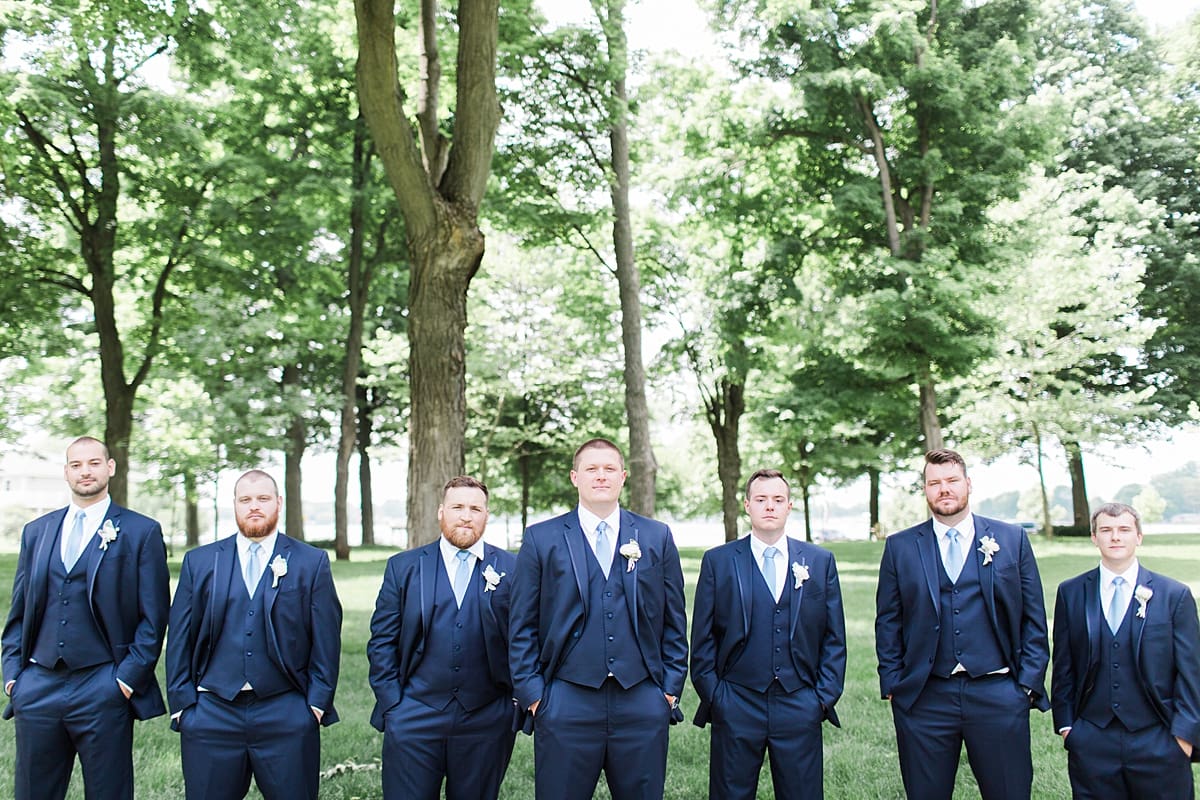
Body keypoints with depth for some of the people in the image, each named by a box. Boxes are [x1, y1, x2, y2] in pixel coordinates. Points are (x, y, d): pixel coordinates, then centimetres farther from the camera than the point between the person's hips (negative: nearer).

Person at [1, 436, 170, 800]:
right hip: (36, 686, 4)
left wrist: (129, 676, -10)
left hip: (102, 688, -4)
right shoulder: (36, 531, 12)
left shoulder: (141, 532, -1)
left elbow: (153, 616, -3)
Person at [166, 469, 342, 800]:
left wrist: (318, 702, -4)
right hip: (211, 714, 2)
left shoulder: (312, 562, 4)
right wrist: (181, 702, 2)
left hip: (287, 715, -1)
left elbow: (326, 639, 2)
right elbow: (180, 640, 8)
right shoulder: (199, 562, 9)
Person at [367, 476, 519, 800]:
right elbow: (382, 641, 4)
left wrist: (518, 700, -3)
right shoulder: (402, 567, 4)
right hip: (413, 717, 0)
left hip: (486, 721, 0)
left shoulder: (512, 568, 2)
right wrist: (391, 704, -2)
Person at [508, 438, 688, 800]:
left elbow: (674, 622, 10)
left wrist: (671, 688, 5)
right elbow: (522, 627, 3)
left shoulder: (657, 537, 8)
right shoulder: (540, 539, 3)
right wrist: (532, 694, -2)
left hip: (642, 703, 2)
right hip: (565, 703, -1)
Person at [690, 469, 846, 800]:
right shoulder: (717, 561, 3)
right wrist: (713, 695, -3)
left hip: (800, 707, 1)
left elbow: (834, 638, 8)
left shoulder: (820, 561, 8)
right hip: (735, 707, -1)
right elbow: (703, 638, 3)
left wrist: (826, 695, 1)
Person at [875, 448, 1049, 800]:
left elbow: (1033, 619, 6)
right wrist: (892, 685, 1)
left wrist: (1029, 682, 0)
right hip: (924, 699, 0)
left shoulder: (1011, 539, 6)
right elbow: (887, 622, 7)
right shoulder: (899, 546, 6)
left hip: (998, 695, 0)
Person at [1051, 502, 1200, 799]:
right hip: (1091, 742, 1)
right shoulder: (1070, 593, 5)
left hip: (1159, 741, -1)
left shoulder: (1175, 595, 1)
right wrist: (1065, 724, 3)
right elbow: (1063, 665, 7)